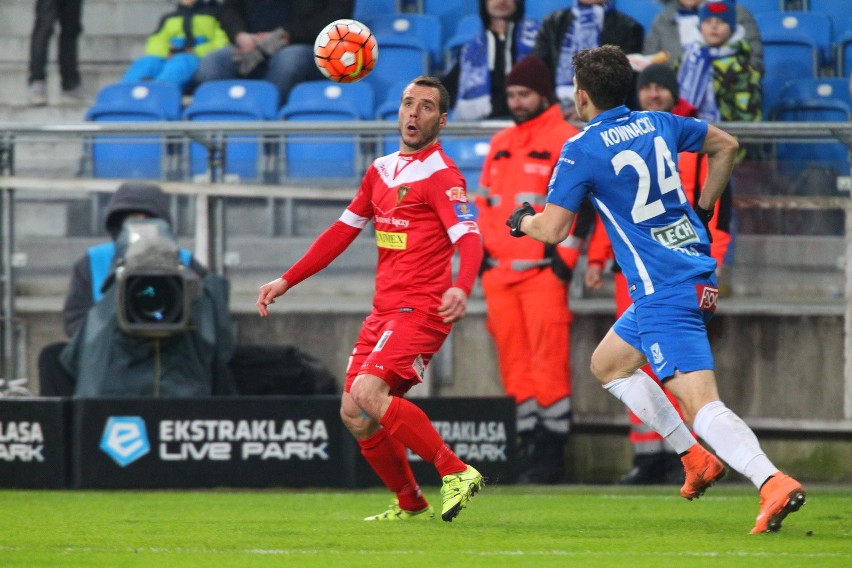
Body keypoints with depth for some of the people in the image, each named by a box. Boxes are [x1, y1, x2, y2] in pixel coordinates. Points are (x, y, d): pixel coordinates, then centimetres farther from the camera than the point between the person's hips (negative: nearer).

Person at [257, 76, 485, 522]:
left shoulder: (441, 175, -9)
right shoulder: (381, 170, 15)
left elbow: (469, 238, -22)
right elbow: (343, 231, 23)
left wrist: (461, 287, -42)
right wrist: (286, 281, 21)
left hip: (421, 308, -8)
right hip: (384, 311, 8)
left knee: (370, 394, -25)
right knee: (354, 414, 3)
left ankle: (456, 473, -19)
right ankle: (410, 505, 17)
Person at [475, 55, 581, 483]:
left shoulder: (566, 141, -1)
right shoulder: (500, 144, 20)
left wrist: (565, 256, -13)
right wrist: (480, 251, 12)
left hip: (542, 270, -7)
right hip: (499, 270, 7)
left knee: (548, 362, -9)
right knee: (514, 364, 5)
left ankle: (552, 453, -7)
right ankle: (529, 446, 9)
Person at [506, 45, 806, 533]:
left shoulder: (581, 150, -10)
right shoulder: (657, 124, 10)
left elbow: (553, 230, -10)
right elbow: (727, 146, 24)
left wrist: (523, 221, 12)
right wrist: (702, 211, 30)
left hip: (664, 292, -8)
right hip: (697, 270, 8)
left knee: (702, 405, -17)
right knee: (608, 363, 27)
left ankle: (773, 482, -38)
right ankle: (696, 458, 23)